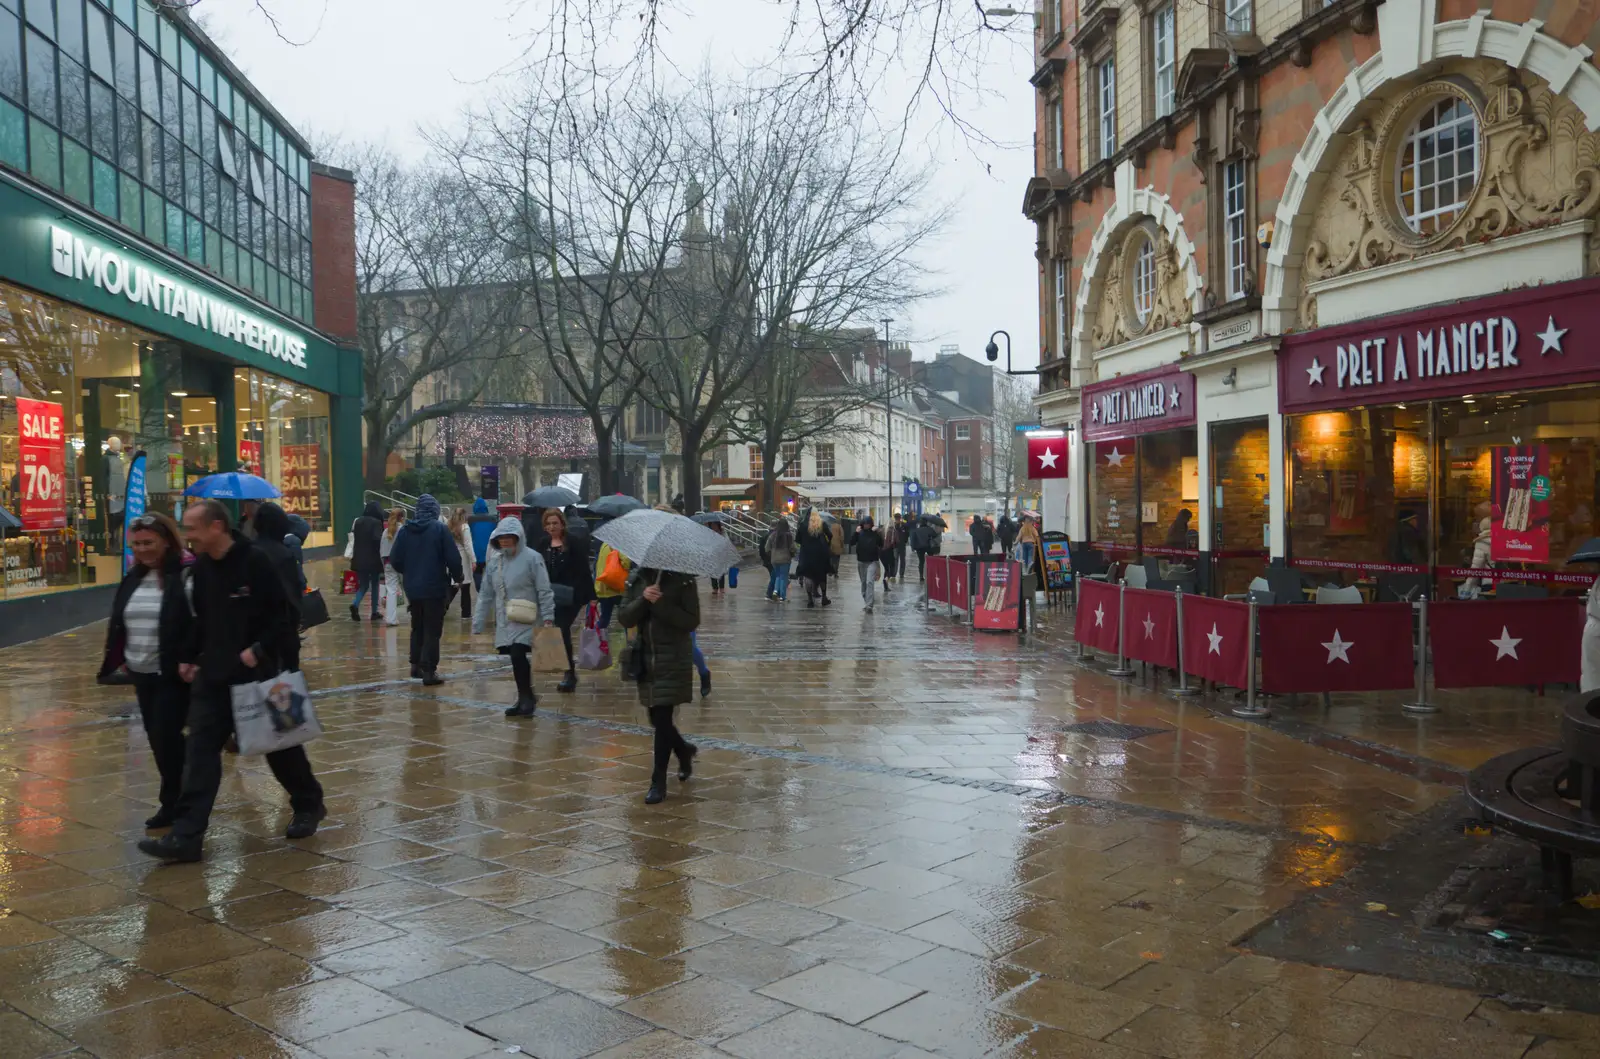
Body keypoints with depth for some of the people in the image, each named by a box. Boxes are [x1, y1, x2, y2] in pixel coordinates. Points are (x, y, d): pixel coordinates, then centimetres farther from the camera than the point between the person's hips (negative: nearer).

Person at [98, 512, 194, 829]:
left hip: (174, 673, -8)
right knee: (157, 738, 12)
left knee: (166, 736, -6)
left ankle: (173, 804, 8)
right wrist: (120, 659, 15)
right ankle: (177, 799, 25)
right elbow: (118, 622, 19)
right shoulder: (134, 578, 10)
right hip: (142, 673, 8)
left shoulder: (187, 574, -13)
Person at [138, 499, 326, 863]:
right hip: (213, 675, 6)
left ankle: (308, 806, 31)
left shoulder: (255, 562, -15)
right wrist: (189, 657, 10)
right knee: (199, 750, -2)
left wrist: (260, 649, -21)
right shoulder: (200, 568, 5)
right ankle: (186, 836, -1)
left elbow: (285, 613, -15)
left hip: (258, 672, -5)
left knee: (279, 743, 9)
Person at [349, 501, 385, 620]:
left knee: (363, 585, 13)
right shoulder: (376, 522, -12)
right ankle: (374, 612, 12)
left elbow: (353, 539, 8)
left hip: (359, 559, 4)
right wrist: (382, 556, -8)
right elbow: (378, 540, -19)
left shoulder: (358, 521, 5)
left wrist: (352, 556, 16)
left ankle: (355, 604, -14)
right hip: (374, 559, -4)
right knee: (374, 585, 11)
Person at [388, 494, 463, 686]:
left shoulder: (404, 530, 1)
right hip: (435, 588, -4)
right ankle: (428, 671, -1)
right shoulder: (439, 528, -11)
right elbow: (453, 558, -14)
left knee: (417, 627, 21)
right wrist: (457, 577, 5)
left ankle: (416, 664, 28)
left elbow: (395, 560, 1)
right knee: (432, 630, 1)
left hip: (412, 588, 4)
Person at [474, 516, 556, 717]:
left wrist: (548, 618, -13)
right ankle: (525, 697, 22)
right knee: (516, 659, 7)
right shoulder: (494, 561, 10)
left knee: (518, 655, -17)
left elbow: (544, 591, -8)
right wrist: (478, 624, 12)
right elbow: (485, 594, 13)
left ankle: (526, 696, 1)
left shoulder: (532, 558, -8)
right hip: (504, 623, 6)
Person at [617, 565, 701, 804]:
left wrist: (661, 604, -23)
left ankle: (659, 782, 3)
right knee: (656, 718, 12)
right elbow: (624, 618, -3)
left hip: (673, 660, -5)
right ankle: (684, 750, 41)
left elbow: (692, 621, -13)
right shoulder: (636, 579, 4)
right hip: (645, 658, 5)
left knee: (662, 718, -7)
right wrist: (643, 600, -20)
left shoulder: (682, 580, -7)